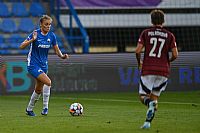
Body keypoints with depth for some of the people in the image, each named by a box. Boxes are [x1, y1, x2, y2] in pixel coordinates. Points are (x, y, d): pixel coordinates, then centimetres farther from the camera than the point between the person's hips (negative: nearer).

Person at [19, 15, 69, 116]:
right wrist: (32, 40, -33)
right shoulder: (36, 34, -15)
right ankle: (45, 107, -16)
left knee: (39, 90, 13)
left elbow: (57, 51, 6)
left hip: (44, 65, 6)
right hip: (33, 65, -6)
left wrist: (62, 56, -15)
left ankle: (29, 109, 33)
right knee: (48, 82, -24)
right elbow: (21, 46, -19)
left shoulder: (52, 36, -1)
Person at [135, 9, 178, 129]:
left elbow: (138, 50, -5)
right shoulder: (169, 35, 5)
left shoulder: (146, 33, 3)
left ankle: (150, 103, -29)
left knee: (143, 96, 6)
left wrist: (139, 62, 13)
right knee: (155, 96, 14)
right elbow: (175, 55, -1)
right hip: (163, 70, 2)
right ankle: (148, 122, 5)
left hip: (148, 70, -2)